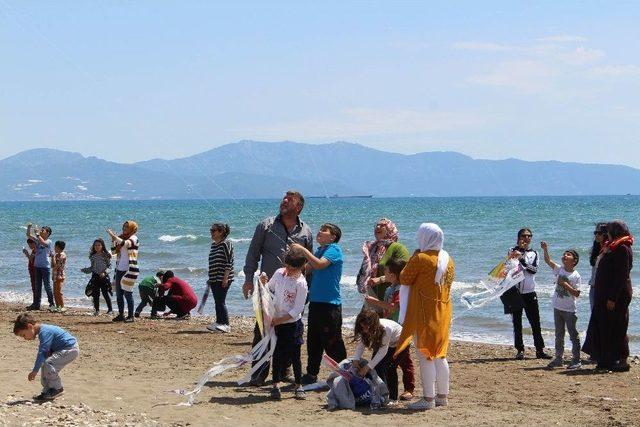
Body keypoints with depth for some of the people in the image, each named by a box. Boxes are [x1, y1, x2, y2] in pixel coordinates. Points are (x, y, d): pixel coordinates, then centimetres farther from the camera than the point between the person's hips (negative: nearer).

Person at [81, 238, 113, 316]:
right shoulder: (93, 256, 10)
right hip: (95, 276, 4)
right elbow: (92, 268, 16)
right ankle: (96, 310, 11)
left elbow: (109, 266, -4)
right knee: (95, 294, 3)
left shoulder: (106, 255, -3)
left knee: (106, 293, -5)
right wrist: (85, 270, 2)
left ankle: (110, 309, 6)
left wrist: (105, 272, -18)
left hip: (104, 277, -4)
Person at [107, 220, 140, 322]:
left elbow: (124, 244, -27)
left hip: (129, 269, -7)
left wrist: (113, 235, -24)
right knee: (119, 294, 7)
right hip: (119, 269, 7)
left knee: (128, 293, -7)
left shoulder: (133, 238, -7)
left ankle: (130, 316, -2)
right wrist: (113, 240, 4)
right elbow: (114, 251, 18)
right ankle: (120, 315, 14)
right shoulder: (122, 238, 15)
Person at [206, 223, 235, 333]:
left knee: (221, 301, -11)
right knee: (217, 301, 10)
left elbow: (229, 262, -14)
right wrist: (210, 278, 20)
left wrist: (225, 278, -19)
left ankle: (225, 324, -8)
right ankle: (218, 322, 15)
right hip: (214, 278, 8)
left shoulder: (226, 244, -10)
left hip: (223, 278, -8)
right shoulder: (213, 245, 16)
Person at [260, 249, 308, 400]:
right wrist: (263, 284, -6)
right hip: (276, 322, 4)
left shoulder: (301, 283, -16)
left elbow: (297, 310, -18)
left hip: (293, 324, -4)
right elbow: (269, 290, 16)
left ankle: (298, 386, 15)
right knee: (277, 354, 8)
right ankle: (276, 385, 16)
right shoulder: (279, 273, -1)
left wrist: (279, 320, -20)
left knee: (294, 355, 2)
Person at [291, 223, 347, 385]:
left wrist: (303, 249, -17)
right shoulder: (319, 251, 16)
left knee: (332, 343, -5)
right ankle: (311, 375, 22)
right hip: (315, 301, 9)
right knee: (313, 341, 14)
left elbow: (320, 264, -23)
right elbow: (307, 267, 13)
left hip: (330, 303, -8)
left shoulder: (334, 249, -8)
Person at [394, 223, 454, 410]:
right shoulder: (448, 260, 8)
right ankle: (442, 396, 20)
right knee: (439, 355, 15)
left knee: (425, 355, -5)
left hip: (424, 312, -7)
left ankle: (428, 398, -6)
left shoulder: (420, 258, -15)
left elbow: (404, 279, -7)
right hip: (443, 311, 8)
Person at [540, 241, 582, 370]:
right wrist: (545, 249, -20)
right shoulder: (559, 270, 2)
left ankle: (576, 360, 4)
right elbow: (548, 261, -8)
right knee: (559, 335, 13)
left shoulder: (576, 276, -10)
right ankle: (558, 358, 22)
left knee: (573, 335, -1)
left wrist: (566, 285, -20)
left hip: (569, 310, -5)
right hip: (557, 308, 5)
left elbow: (577, 294, -14)